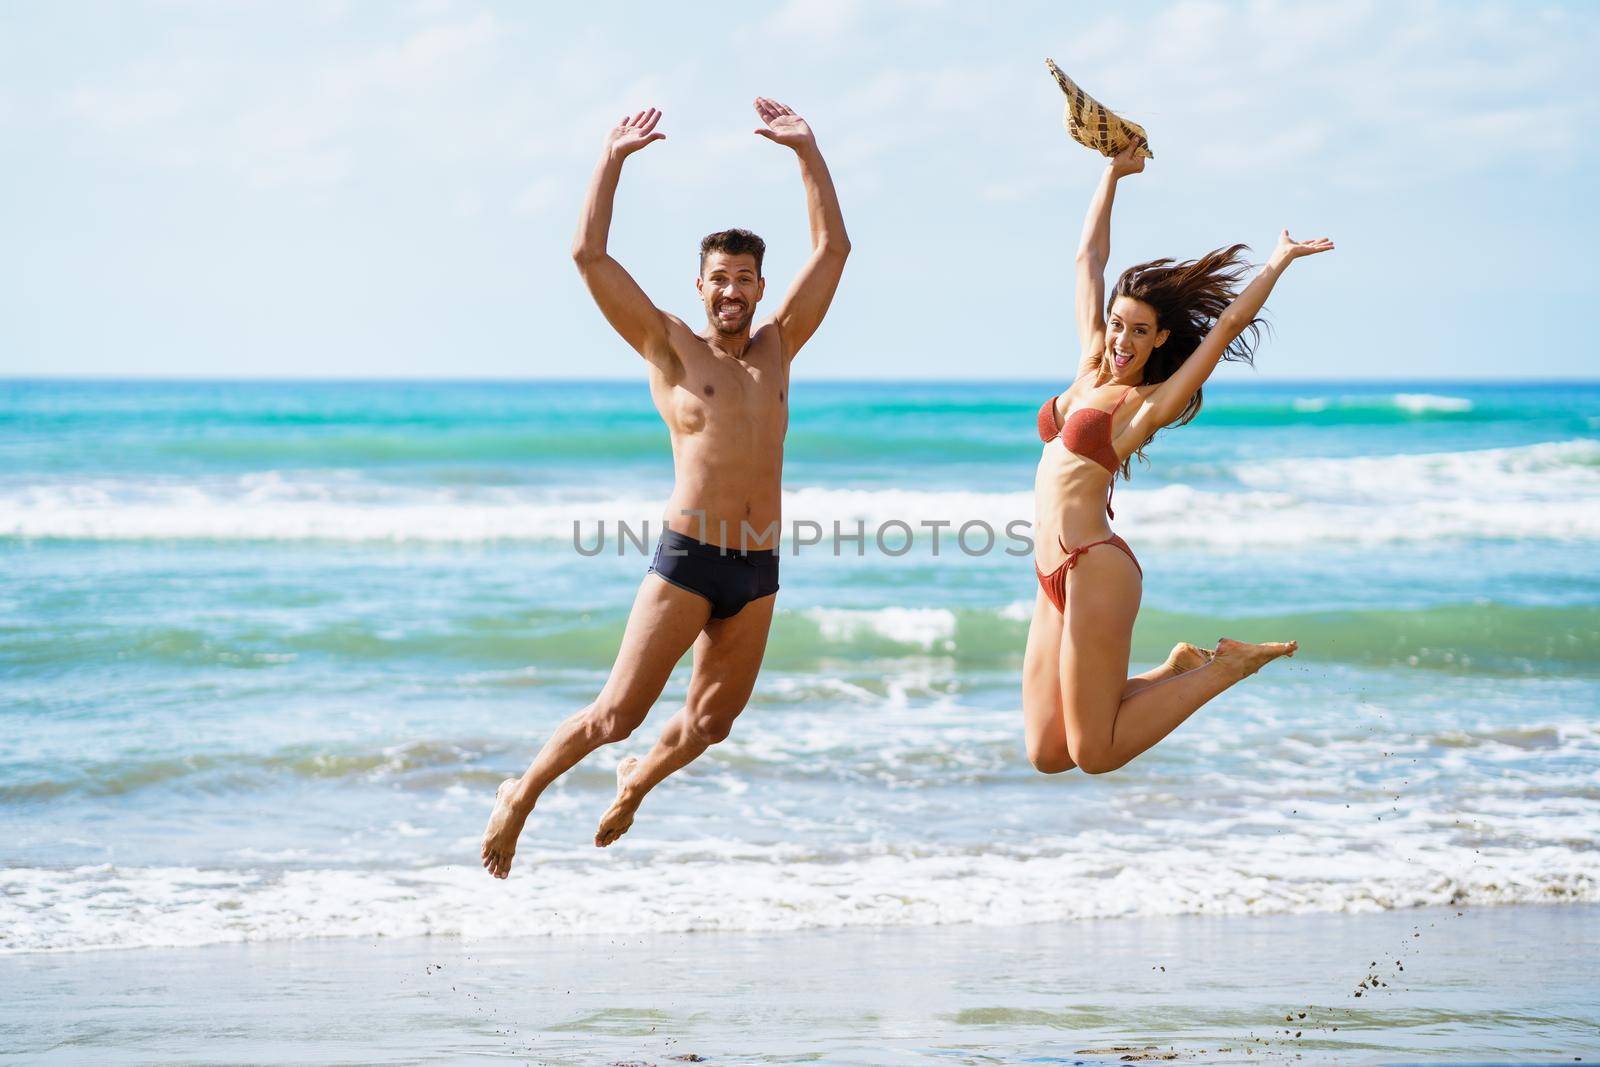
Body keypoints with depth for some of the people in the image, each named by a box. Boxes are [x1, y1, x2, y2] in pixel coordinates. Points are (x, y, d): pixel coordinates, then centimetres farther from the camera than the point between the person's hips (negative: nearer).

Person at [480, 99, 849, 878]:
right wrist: (613, 160, -2)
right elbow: (589, 255, -4)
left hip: (758, 571, 4)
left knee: (710, 723, 12)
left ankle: (637, 781, 42)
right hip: (686, 558, -4)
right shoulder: (670, 347, 2)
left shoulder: (776, 347, 12)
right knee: (616, 715, -6)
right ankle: (521, 796, 15)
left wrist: (805, 150, 11)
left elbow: (832, 246, 14)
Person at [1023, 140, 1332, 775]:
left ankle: (1230, 666, 7)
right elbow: (1089, 258, 17)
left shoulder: (1149, 404, -4)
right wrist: (1114, 173, 17)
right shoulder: (1092, 366, 13)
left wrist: (1281, 261, -2)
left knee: (1093, 755, -7)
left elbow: (1227, 325, -9)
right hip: (1056, 576, 7)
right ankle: (1178, 671, 18)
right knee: (1045, 755, 4)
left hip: (1094, 568, -7)